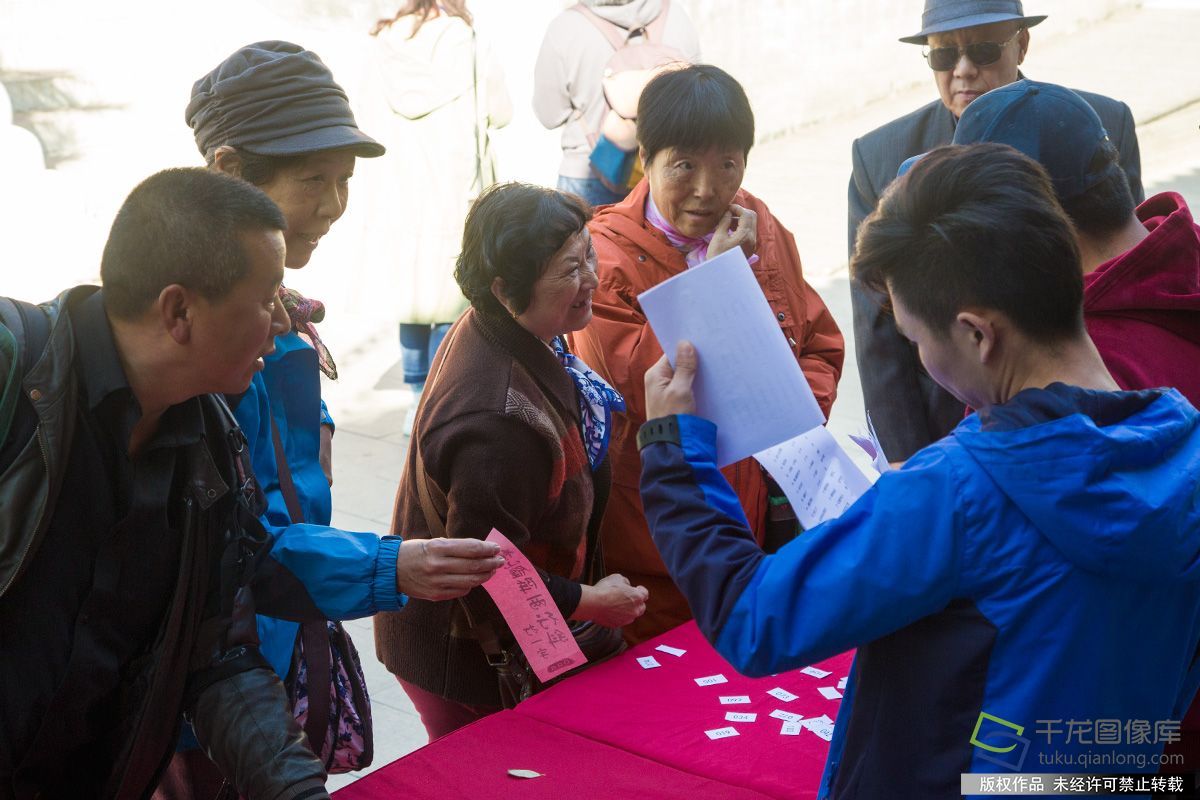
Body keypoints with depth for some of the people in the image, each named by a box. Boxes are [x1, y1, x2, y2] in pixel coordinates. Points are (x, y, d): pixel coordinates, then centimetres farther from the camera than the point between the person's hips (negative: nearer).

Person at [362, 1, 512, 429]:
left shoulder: (383, 44, -2)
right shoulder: (467, 43, -8)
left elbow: (373, 114, 8)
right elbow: (500, 113, 1)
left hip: (398, 195, 3)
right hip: (455, 195, -3)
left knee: (411, 298, 15)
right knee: (453, 301, 7)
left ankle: (418, 399, 21)